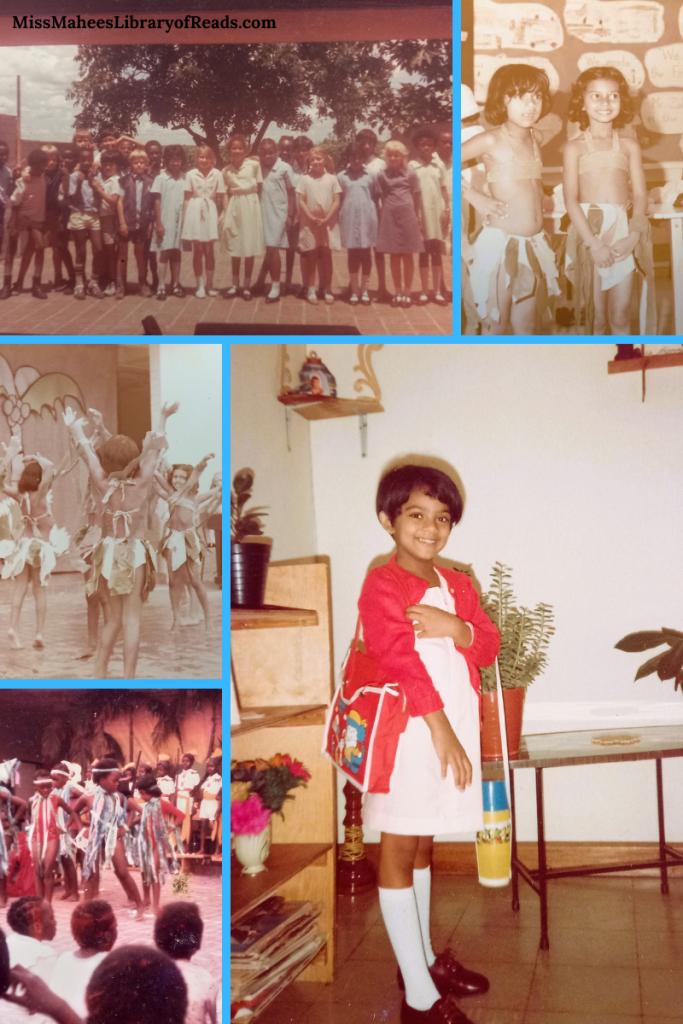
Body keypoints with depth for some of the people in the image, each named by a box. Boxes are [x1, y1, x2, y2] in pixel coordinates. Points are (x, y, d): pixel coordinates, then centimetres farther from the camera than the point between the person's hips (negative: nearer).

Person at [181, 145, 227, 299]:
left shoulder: (217, 174, 2)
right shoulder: (191, 174, 1)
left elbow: (223, 195, 1)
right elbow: (187, 197, 1)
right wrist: (184, 216, -3)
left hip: (210, 211, 1)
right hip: (195, 212, 0)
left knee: (209, 250, 5)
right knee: (197, 250, 3)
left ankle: (209, 283, 16)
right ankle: (200, 285, 8)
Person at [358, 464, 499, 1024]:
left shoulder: (458, 585, 14)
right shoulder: (382, 585, -8)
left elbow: (490, 646, 7)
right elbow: (398, 657, -16)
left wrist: (457, 628, -14)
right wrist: (439, 726, -21)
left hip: (456, 726, 7)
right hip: (409, 730, -7)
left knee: (422, 844, 19)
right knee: (398, 851, 0)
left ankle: (422, 956, 32)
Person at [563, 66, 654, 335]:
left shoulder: (629, 146, 10)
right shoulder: (575, 148, 3)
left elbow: (640, 195, 5)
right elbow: (570, 199, -5)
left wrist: (633, 237, -11)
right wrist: (594, 243, -14)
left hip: (623, 235, 2)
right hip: (589, 233, -2)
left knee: (620, 316, 4)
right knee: (596, 317, 3)